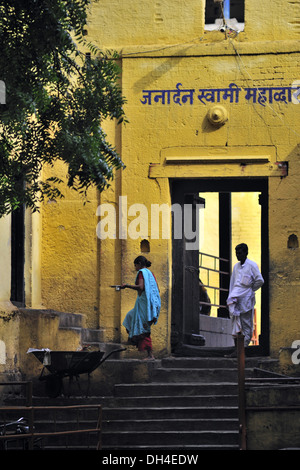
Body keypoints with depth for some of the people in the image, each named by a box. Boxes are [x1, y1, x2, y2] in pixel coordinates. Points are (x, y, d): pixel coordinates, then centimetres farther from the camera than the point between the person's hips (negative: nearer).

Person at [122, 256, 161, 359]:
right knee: (131, 316, 26)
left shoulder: (142, 272, -6)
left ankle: (150, 355, -12)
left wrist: (127, 286, -12)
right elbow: (157, 290, 16)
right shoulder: (150, 273, 18)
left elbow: (141, 287, -21)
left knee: (144, 329, -7)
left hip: (144, 302, -9)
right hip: (153, 303, 9)